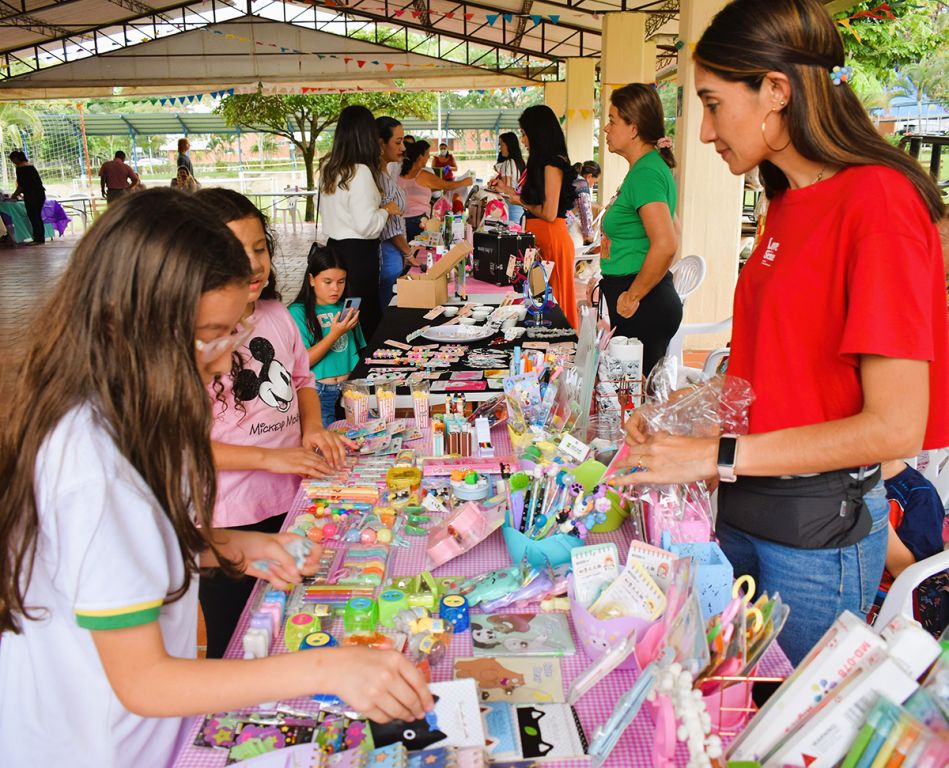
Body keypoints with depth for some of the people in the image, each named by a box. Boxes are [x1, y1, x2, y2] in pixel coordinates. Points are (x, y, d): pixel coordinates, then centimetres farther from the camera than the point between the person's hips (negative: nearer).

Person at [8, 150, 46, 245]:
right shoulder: (31, 165, 16)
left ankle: (38, 239, -2)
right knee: (38, 216, 12)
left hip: (31, 195, -8)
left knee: (33, 217, -2)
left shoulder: (20, 168, -8)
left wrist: (15, 194, 6)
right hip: (40, 193, 8)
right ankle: (41, 238, 15)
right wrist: (20, 192, 30)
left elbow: (21, 184, -10)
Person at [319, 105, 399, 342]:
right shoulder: (360, 171, -20)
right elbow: (367, 225, -21)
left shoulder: (328, 167, 6)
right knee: (366, 314, 3)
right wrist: (386, 210, -4)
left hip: (335, 246, 8)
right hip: (359, 252, -8)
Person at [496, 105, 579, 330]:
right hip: (538, 236, 9)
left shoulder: (552, 164, -14)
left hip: (551, 237, -9)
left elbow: (549, 213, -18)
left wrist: (521, 202, -4)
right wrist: (510, 191, 23)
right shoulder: (542, 162, 14)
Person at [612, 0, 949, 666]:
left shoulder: (877, 200, -17)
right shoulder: (789, 203, 9)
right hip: (746, 506, 7)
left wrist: (720, 455, -20)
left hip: (819, 528, -7)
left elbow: (895, 426, -21)